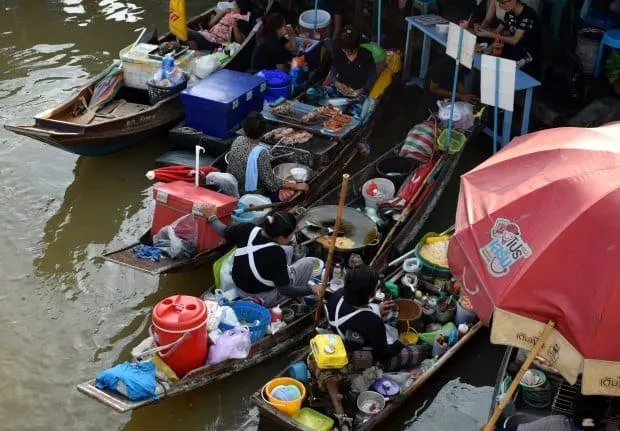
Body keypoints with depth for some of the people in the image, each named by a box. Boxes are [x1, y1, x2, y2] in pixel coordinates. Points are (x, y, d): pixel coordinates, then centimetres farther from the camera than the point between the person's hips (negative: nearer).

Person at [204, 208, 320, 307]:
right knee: (309, 262, 3)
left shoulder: (248, 229, -18)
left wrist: (212, 217, 22)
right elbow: (285, 289, -24)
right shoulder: (276, 254, -34)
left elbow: (223, 232, 3)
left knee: (288, 250, 20)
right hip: (264, 298, -7)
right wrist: (312, 290, -12)